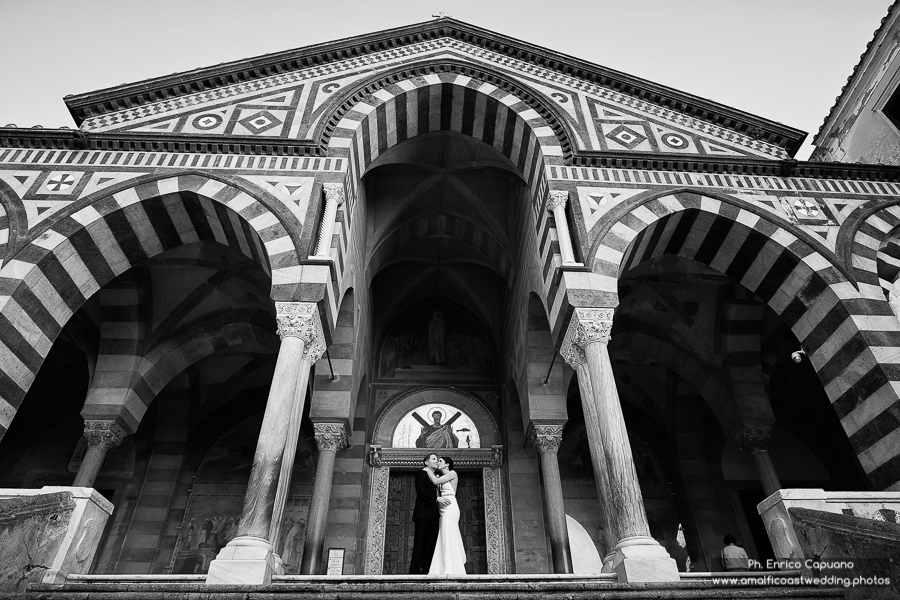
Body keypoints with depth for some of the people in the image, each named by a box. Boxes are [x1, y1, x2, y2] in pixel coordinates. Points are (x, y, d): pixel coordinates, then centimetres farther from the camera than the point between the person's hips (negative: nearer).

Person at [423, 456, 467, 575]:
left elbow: (436, 481, -11)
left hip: (450, 508, -8)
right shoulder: (442, 478, 21)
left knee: (449, 539, -9)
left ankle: (450, 571, -8)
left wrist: (427, 470, 0)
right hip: (444, 510, 8)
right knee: (444, 540, 7)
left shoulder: (453, 473, -3)